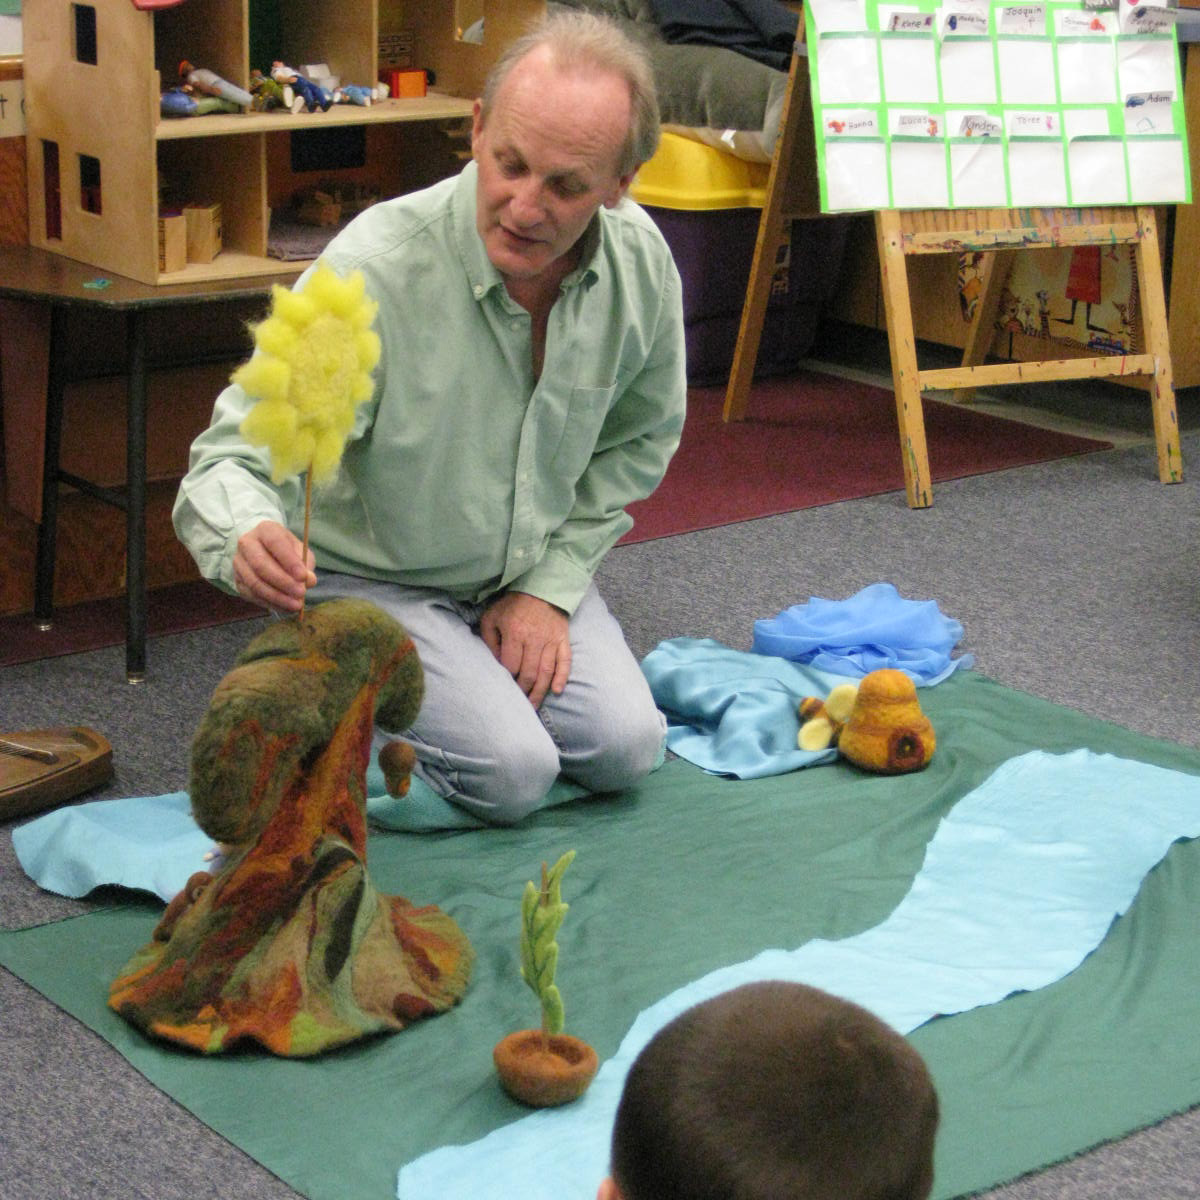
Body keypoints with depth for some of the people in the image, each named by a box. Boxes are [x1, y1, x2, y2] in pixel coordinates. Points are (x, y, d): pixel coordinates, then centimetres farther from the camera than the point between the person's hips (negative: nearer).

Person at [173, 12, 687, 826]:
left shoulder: (641, 259, -13)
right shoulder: (373, 270, -31)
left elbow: (639, 439, 4)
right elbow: (237, 458, -32)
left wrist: (549, 586, -5)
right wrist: (249, 539, -57)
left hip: (530, 569, 5)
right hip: (371, 580, -5)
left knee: (625, 748, -12)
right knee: (510, 772, -21)